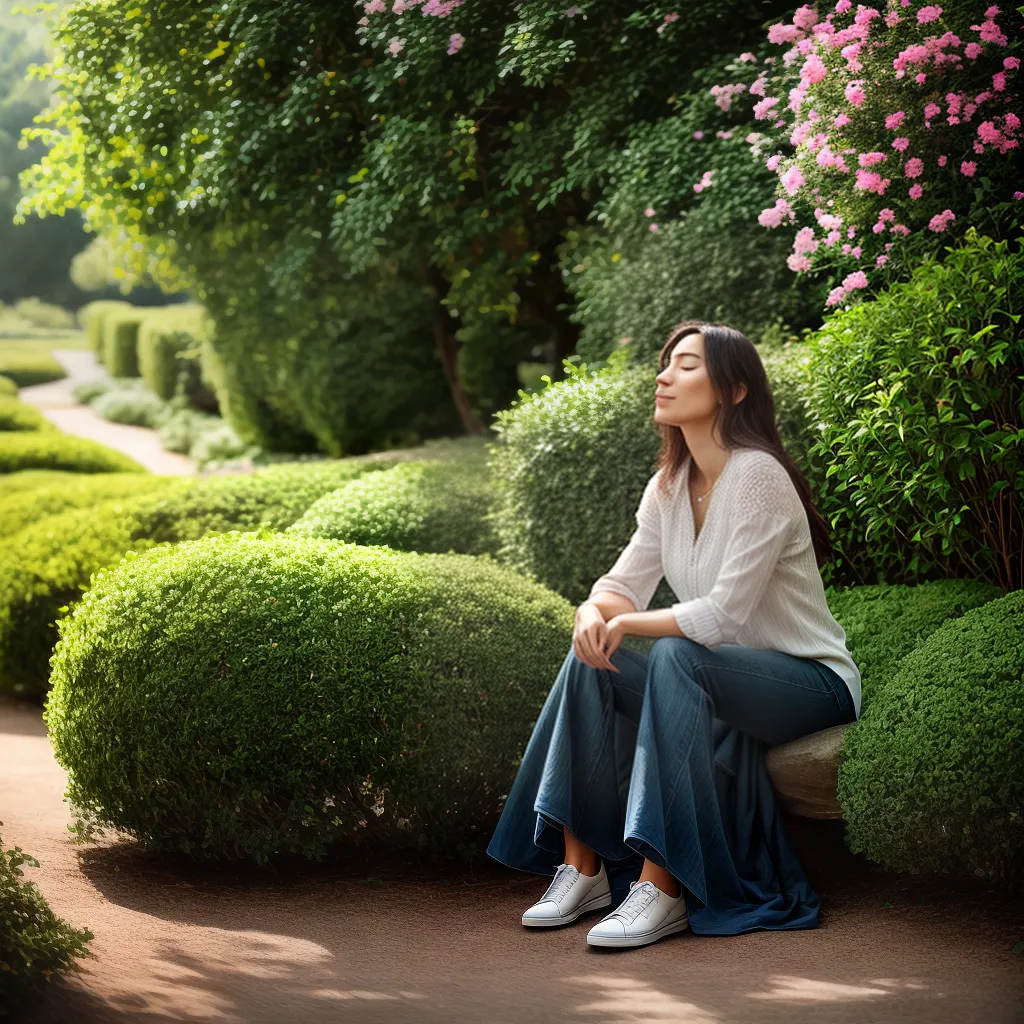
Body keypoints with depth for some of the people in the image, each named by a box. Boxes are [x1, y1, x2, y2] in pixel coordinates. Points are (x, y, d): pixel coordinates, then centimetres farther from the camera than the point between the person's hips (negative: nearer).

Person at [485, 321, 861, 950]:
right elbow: (626, 583, 8)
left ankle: (662, 888, -36)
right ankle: (582, 867, -12)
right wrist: (595, 612, -16)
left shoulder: (758, 476, -19)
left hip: (813, 681, -8)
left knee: (676, 656, -34)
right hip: (724, 678, 8)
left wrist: (626, 623, -16)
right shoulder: (669, 485, 6)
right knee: (591, 661, -12)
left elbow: (723, 614, -25)